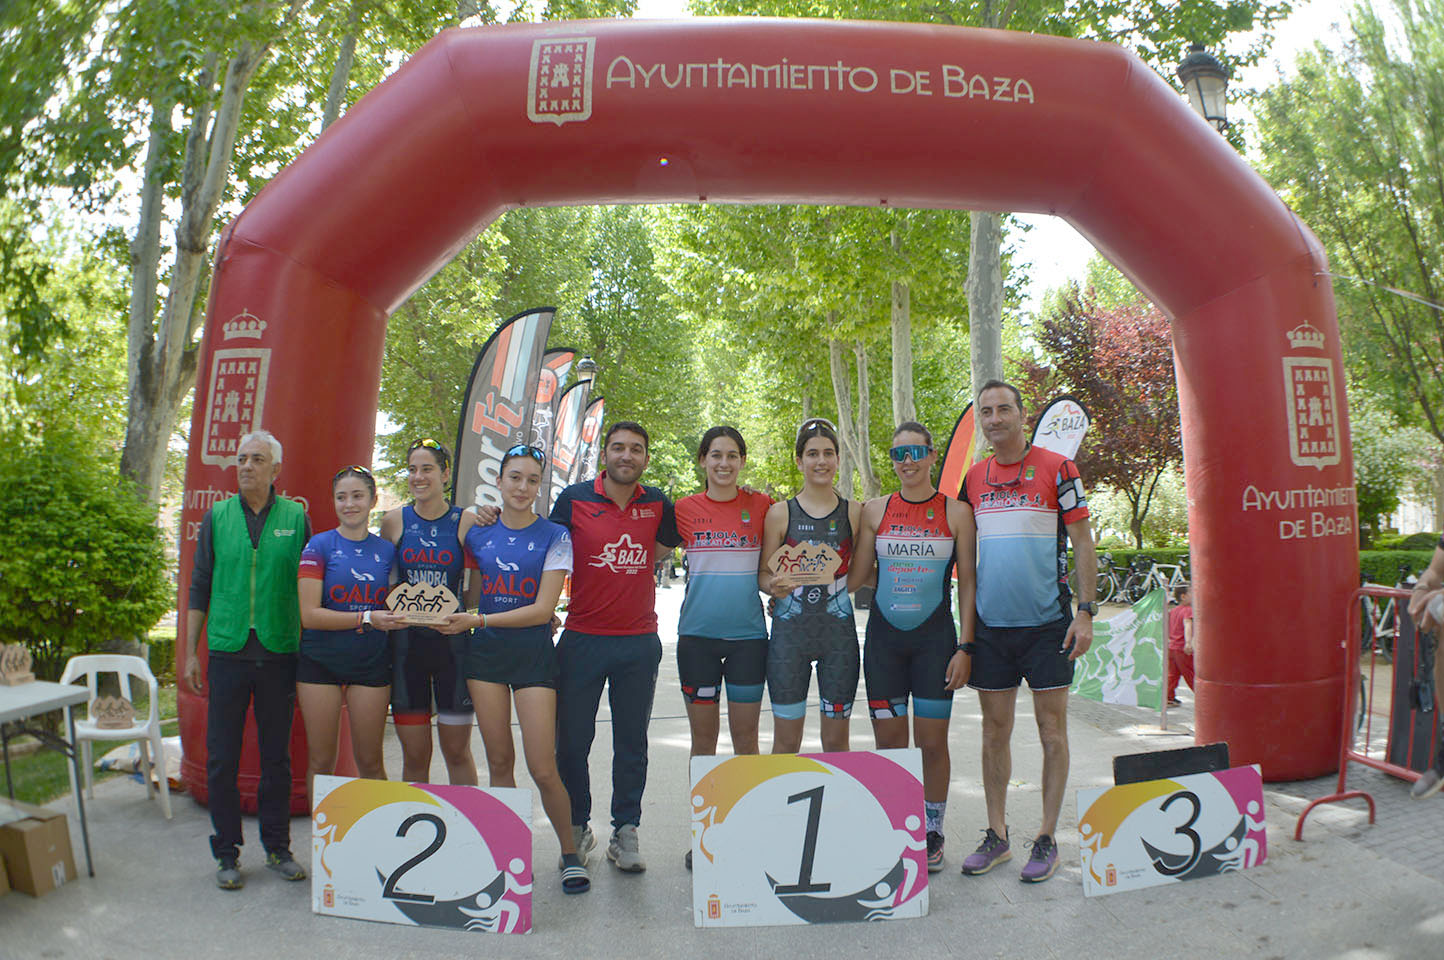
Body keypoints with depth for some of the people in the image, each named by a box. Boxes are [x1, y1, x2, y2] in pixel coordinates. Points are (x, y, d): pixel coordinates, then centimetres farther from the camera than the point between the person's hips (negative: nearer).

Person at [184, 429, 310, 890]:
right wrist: (191, 653, 5)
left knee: (276, 757, 8)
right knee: (222, 758, 5)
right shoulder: (217, 517, 5)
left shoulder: (296, 518, 2)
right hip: (227, 650, 1)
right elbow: (199, 588, 9)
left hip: (279, 652, -1)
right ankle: (227, 852, 19)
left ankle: (277, 847, 21)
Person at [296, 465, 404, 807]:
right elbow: (309, 614, -11)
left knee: (370, 761, 6)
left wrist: (402, 615, -5)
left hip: (371, 662, 2)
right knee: (321, 761, 6)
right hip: (321, 660, -2)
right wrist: (366, 618, -19)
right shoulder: (319, 546, -3)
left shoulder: (386, 550, 7)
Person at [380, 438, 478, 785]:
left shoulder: (467, 522, -2)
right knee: (414, 755, 7)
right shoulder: (394, 521, 5)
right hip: (405, 641, 2)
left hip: (452, 641, -2)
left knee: (457, 751, 5)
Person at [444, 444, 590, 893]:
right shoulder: (478, 534, 7)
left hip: (533, 655, -3)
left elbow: (543, 609, -13)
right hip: (485, 654, 3)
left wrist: (477, 620, -17)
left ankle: (570, 853, 13)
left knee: (543, 768, -6)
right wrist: (458, 620, 0)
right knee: (499, 761, 7)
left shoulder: (554, 536, -5)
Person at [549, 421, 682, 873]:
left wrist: (624, 570, 6)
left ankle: (625, 833, 21)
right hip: (582, 639, -1)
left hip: (639, 643, 2)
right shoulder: (573, 500, -2)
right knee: (572, 740, 5)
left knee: (631, 743, 8)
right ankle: (576, 828, 24)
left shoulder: (657, 504, 3)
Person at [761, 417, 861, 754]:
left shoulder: (854, 512, 5)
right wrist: (775, 585, -16)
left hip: (838, 631, 1)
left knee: (836, 741, 8)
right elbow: (764, 573, 4)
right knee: (786, 742, 4)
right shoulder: (780, 513, 2)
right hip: (790, 630, -1)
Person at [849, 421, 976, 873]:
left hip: (935, 637, -1)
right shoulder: (875, 510, 4)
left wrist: (965, 647, -5)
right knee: (889, 745, 4)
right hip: (884, 638, 1)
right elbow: (857, 576, 8)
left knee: (932, 744, 3)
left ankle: (932, 835, 21)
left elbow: (967, 583, 0)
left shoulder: (956, 512, 0)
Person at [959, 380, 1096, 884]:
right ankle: (997, 835, 20)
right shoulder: (973, 478, 9)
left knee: (1051, 730, 4)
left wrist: (1085, 611, -10)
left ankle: (1047, 838, 15)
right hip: (990, 624, 4)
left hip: (1047, 623, -4)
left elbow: (1082, 541, -3)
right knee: (995, 730, 9)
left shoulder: (1055, 468, -3)